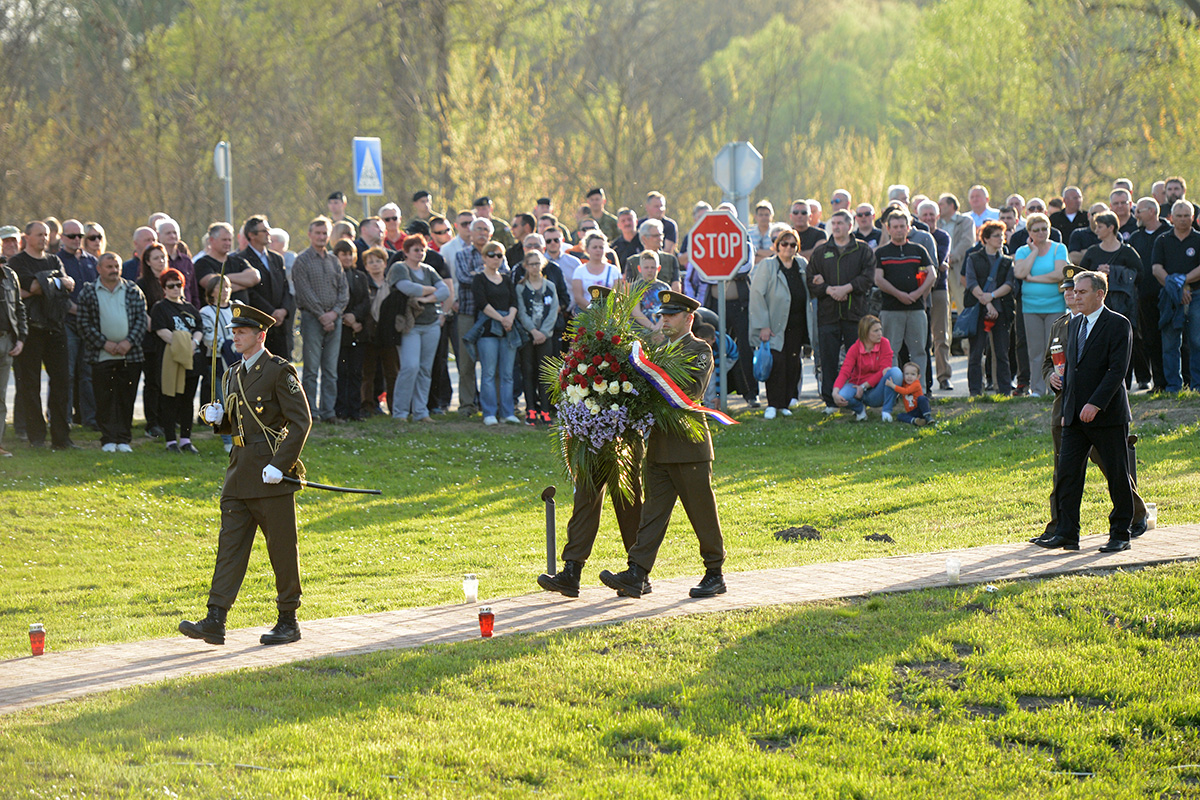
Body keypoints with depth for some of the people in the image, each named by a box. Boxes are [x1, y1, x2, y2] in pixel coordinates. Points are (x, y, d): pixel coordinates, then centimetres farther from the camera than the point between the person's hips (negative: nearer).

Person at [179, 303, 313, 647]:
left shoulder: (279, 372, -9)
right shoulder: (235, 375, 15)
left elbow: (301, 421, -13)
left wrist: (280, 464, -19)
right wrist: (218, 418, 2)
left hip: (271, 476, -7)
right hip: (240, 475, 7)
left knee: (282, 547, 2)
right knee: (230, 544, 0)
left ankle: (289, 621, 13)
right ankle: (215, 621, -5)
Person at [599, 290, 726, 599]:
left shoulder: (699, 350, -4)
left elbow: (693, 388, -20)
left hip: (690, 446, -6)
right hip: (659, 445, 6)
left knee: (702, 512, 2)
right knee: (653, 510, 1)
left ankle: (715, 573, 14)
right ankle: (636, 576, -5)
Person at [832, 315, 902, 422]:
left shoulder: (884, 344, -7)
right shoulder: (855, 349, -8)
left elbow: (884, 371, -11)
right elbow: (844, 372, -18)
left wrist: (864, 386, -18)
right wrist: (835, 392, -37)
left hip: (877, 391, 0)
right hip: (858, 386, 0)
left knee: (895, 372, -28)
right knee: (843, 396, -35)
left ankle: (887, 412, -15)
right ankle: (860, 408, 4)